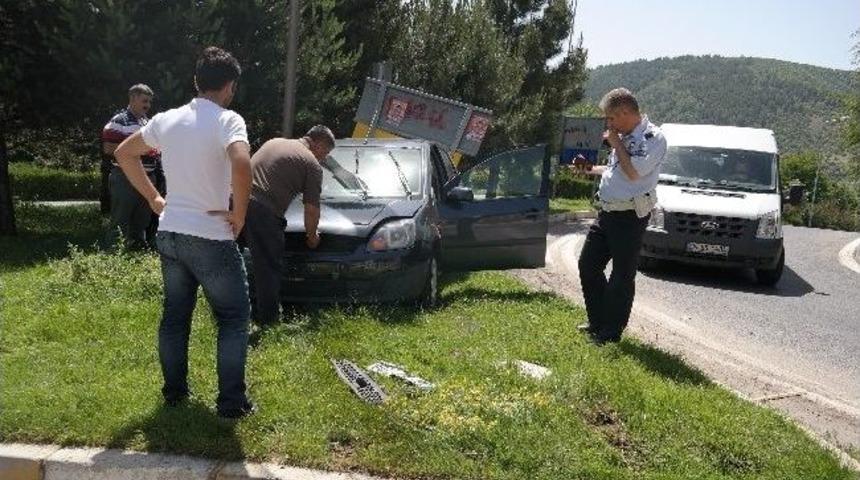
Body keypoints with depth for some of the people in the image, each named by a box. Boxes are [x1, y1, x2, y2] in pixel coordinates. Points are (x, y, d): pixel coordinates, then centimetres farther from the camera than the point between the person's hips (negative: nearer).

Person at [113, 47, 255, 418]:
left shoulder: (167, 120, 6)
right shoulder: (227, 120, -15)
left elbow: (124, 153, 18)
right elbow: (242, 165, -34)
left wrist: (153, 198, 18)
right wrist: (239, 215, -20)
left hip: (169, 234, 6)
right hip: (211, 239, -6)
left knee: (175, 315, 19)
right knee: (234, 319, 7)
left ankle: (174, 391, 30)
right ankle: (232, 402, 9)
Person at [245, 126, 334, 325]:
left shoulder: (274, 142, 25)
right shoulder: (312, 165, 4)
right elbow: (312, 210, 4)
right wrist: (312, 236, 21)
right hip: (262, 211, -7)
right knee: (269, 269, 4)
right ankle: (268, 320, 10)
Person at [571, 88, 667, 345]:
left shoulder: (652, 138, -12)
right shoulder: (624, 136, 15)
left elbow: (634, 172, -24)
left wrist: (616, 143, -13)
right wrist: (590, 169, 18)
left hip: (630, 216, -9)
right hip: (607, 213, 9)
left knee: (622, 275, 0)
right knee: (588, 265, 13)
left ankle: (611, 331, 11)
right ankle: (598, 321, 26)